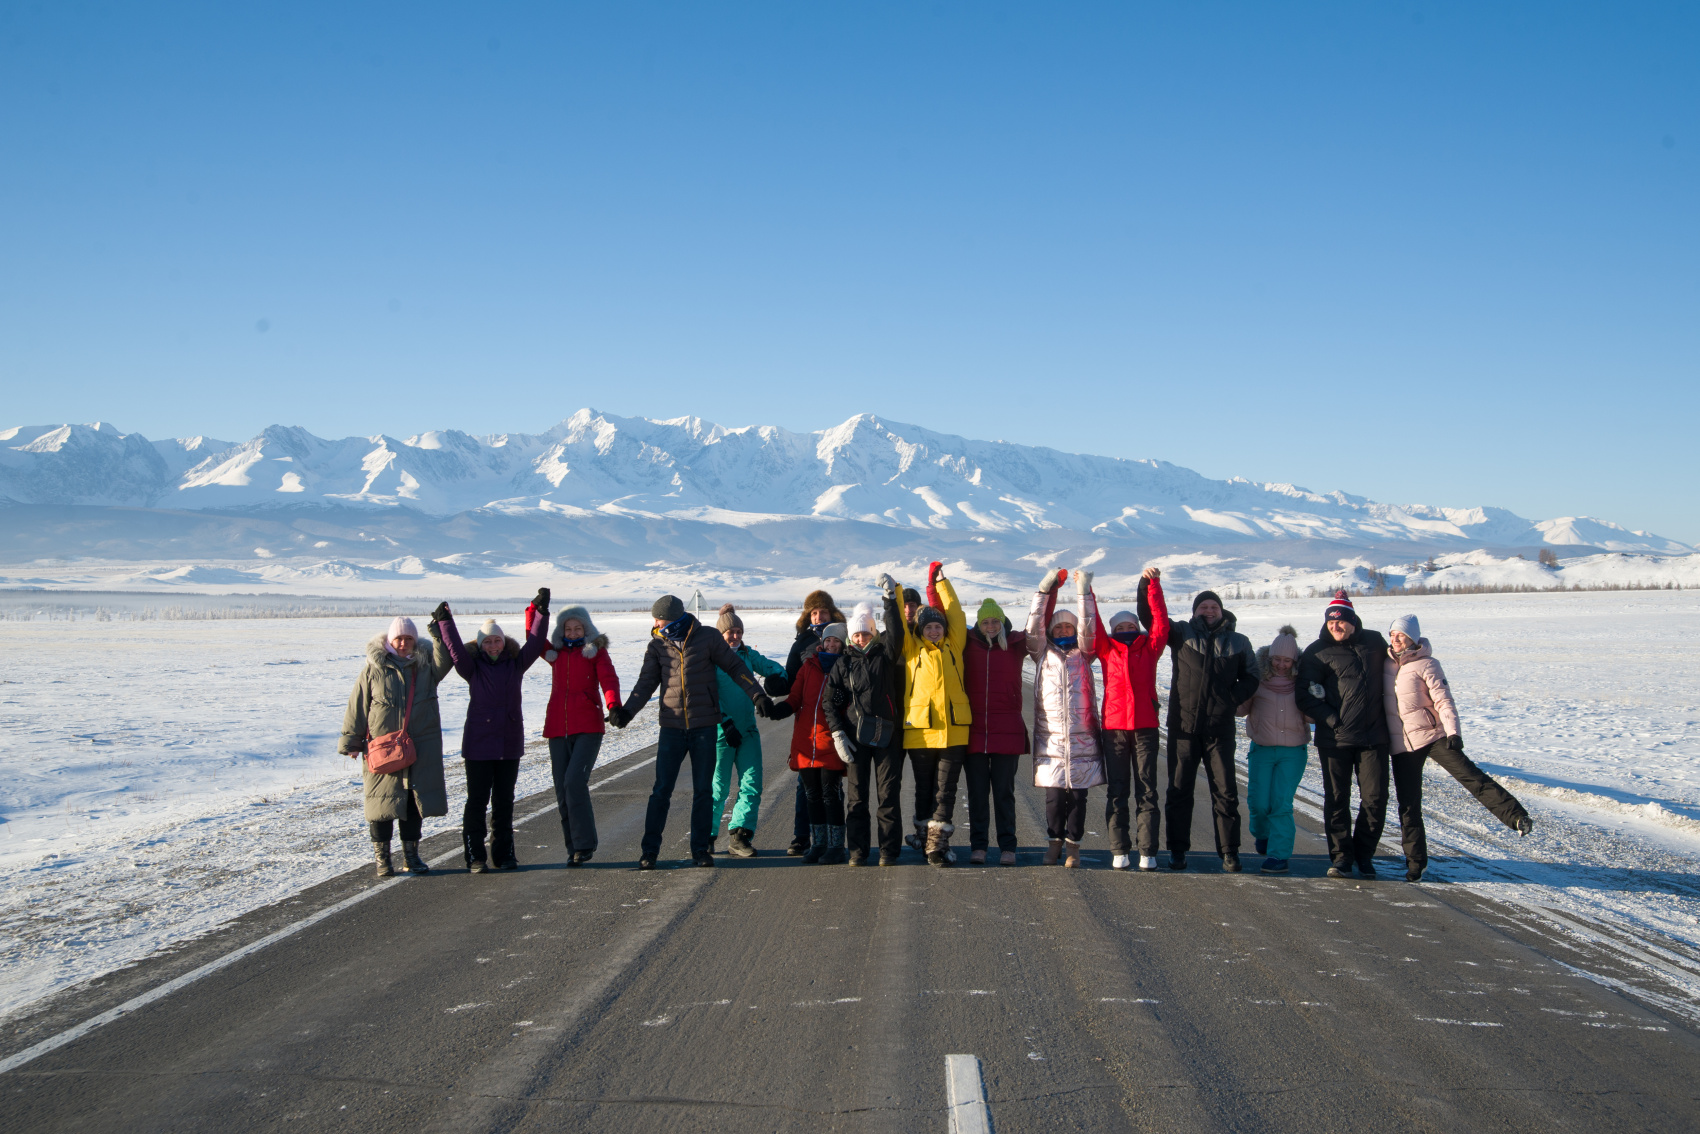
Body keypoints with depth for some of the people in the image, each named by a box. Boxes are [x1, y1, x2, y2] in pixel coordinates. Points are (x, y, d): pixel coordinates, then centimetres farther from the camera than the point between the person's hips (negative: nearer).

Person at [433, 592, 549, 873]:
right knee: (477, 801, 0)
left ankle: (504, 854, 18)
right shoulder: (473, 667, 0)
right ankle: (474, 856, 6)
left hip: (510, 744, 2)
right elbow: (456, 649, -14)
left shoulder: (516, 664, 6)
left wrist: (540, 611, -10)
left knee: (504, 802, 10)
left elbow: (535, 644, -3)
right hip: (478, 744, -2)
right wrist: (444, 623, -22)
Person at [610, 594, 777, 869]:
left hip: (705, 726, -1)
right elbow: (647, 682, 0)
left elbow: (735, 667, 2)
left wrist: (757, 695, -7)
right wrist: (627, 710, -15)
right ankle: (649, 850, 6)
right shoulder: (658, 645, 3)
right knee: (661, 790, -1)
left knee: (703, 790, 6)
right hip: (672, 727, 1)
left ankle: (700, 849, 15)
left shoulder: (708, 637, -3)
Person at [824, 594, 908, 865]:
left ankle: (889, 850, 5)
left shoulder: (885, 655, 6)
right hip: (856, 737, 1)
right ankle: (858, 850, 10)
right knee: (857, 795, 4)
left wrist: (891, 597, -21)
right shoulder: (843, 664, 9)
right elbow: (829, 701, 8)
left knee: (888, 794, -1)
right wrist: (838, 734, -2)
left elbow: (895, 633, -13)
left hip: (887, 735, -1)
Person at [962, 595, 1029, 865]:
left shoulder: (1016, 643, 4)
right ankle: (978, 846, 13)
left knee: (1004, 792, 4)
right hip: (973, 730, 1)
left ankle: (1007, 846, 10)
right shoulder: (967, 643, 5)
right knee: (977, 792, 5)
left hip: (1007, 730, -1)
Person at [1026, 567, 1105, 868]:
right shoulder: (1043, 654, 13)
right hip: (1050, 738, 0)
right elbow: (1034, 627, 0)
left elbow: (1088, 628, -1)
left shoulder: (1082, 654, 13)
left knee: (1078, 794, 2)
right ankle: (1055, 842, 15)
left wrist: (1084, 593, -8)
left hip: (1081, 738, 0)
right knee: (1053, 794, 0)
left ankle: (1073, 845, 13)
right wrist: (1045, 591, -7)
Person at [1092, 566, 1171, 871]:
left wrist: (1153, 584, 0)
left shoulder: (1150, 648, 10)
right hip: (1114, 726, 0)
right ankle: (1119, 851, 5)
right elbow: (1093, 625, 3)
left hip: (1145, 725, 0)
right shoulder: (1107, 649, 10)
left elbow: (1160, 620, 3)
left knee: (1146, 791, 1)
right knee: (1117, 791, 3)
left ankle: (1147, 852, 1)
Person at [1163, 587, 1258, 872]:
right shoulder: (1181, 633, 6)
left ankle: (1229, 852, 10)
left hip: (1220, 728, 1)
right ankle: (1177, 850, 14)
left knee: (1225, 790, 2)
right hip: (1183, 725, 0)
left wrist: (1232, 699, -3)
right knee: (1179, 788, 5)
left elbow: (1250, 677, 13)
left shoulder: (1238, 642, 9)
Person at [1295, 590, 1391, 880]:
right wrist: (1332, 720, -14)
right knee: (1336, 799, 3)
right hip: (1334, 739, -2)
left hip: (1373, 737, 2)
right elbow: (1305, 696, -6)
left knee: (1375, 799, 1)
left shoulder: (1374, 642, 9)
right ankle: (1341, 856, 15)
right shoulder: (1317, 653, -1)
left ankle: (1364, 854, 18)